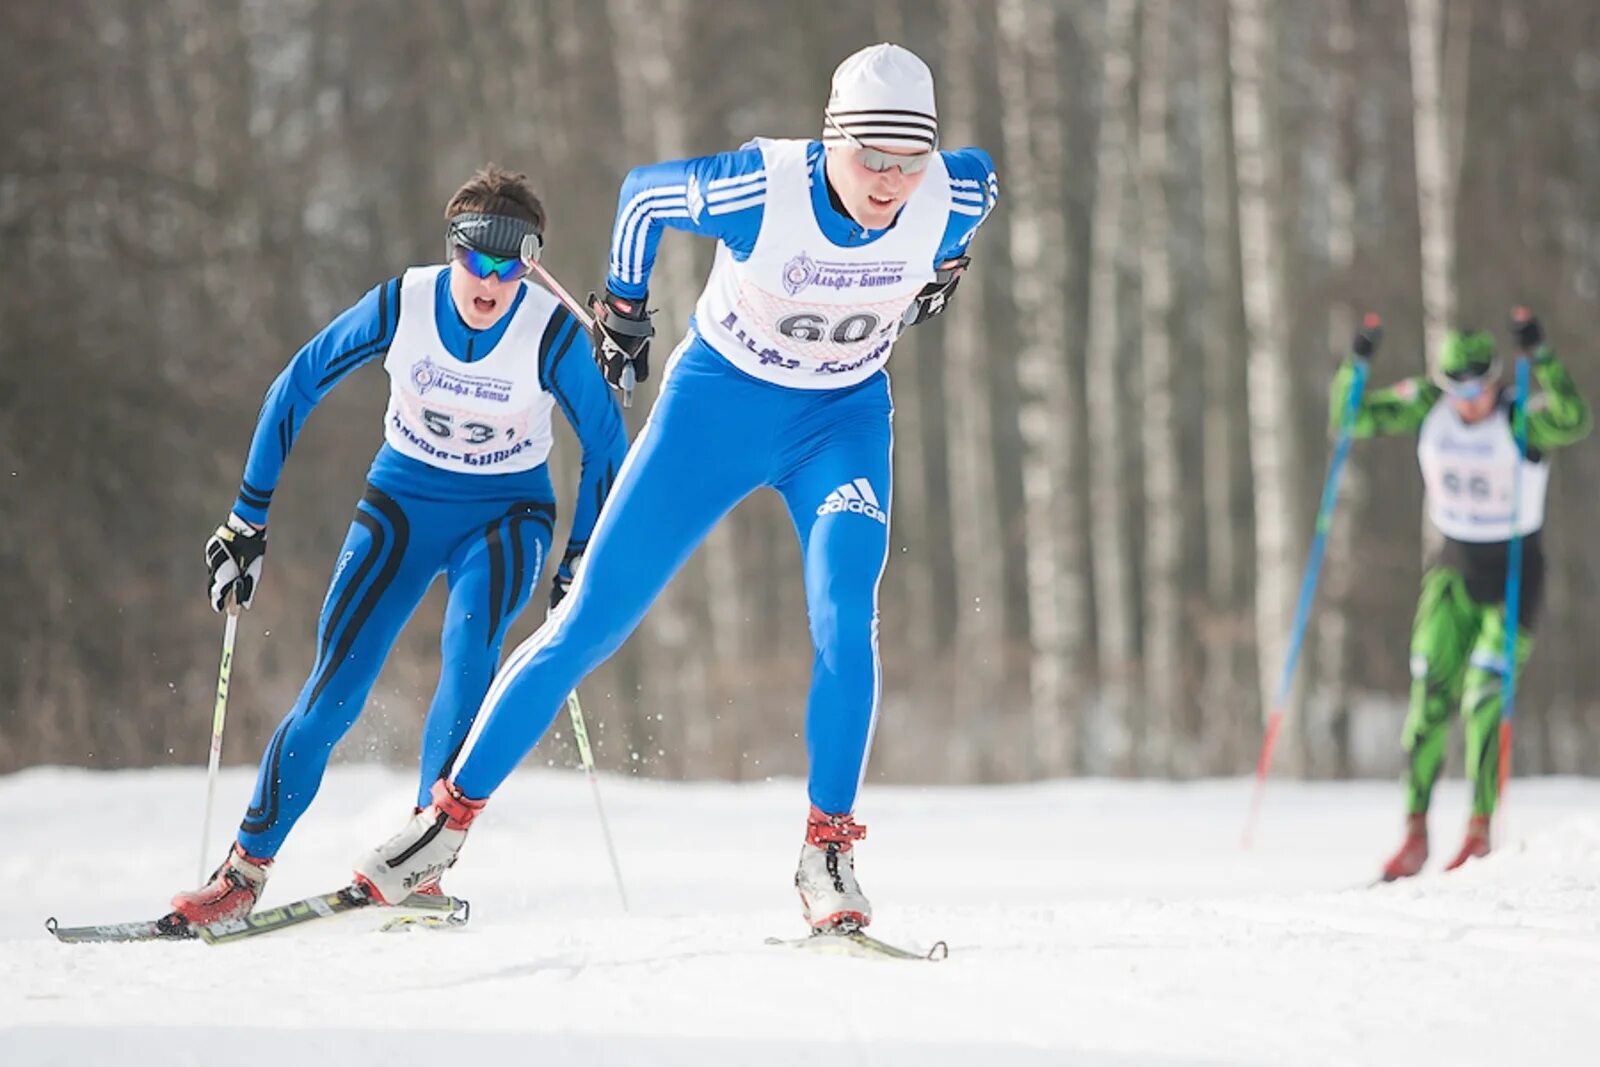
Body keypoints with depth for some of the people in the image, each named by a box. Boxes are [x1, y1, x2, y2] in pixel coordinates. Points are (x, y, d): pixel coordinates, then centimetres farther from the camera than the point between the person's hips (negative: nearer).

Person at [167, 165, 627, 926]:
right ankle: (245, 870, -1)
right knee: (335, 686, -11)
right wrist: (247, 521, -4)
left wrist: (583, 561, -7)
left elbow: (606, 444, -5)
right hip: (403, 501, 1)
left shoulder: (552, 334, -20)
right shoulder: (402, 305, -17)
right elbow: (296, 387, -5)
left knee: (468, 652, -30)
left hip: (505, 515, -1)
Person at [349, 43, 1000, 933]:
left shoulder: (952, 198, -22)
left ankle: (829, 852, -13)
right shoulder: (760, 189, -30)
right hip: (718, 401, -1)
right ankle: (452, 817, 12)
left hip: (844, 418, 2)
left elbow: (986, 172, 4)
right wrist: (623, 306, 4)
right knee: (590, 623, -1)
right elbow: (644, 193, -9)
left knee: (845, 620, -24)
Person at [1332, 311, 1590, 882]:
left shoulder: (1523, 417, -19)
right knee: (1430, 695, -6)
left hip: (1514, 573, -4)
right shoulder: (1427, 406, -6)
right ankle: (1415, 831, -2)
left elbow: (1572, 422, -40)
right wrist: (1356, 365, -24)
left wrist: (1542, 357, -51)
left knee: (1485, 696, -13)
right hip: (1453, 569, 4)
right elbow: (1353, 421, -7)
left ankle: (1480, 832, -4)